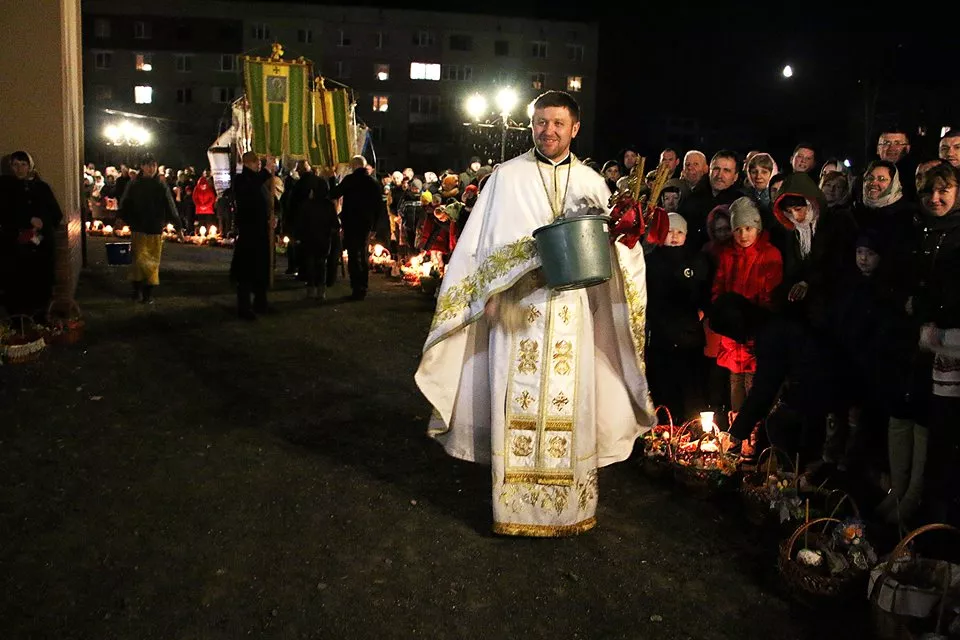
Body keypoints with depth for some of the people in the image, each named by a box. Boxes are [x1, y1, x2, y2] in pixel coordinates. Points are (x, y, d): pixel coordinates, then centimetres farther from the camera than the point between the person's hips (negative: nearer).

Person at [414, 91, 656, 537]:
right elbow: (480, 241, 2)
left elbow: (611, 251, 8)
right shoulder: (508, 177, 3)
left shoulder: (591, 182, 10)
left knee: (568, 404, 4)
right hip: (517, 309, -1)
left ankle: (568, 504, 19)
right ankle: (515, 503, 15)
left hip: (572, 313, 2)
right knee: (516, 403, 1)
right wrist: (490, 294, -7)